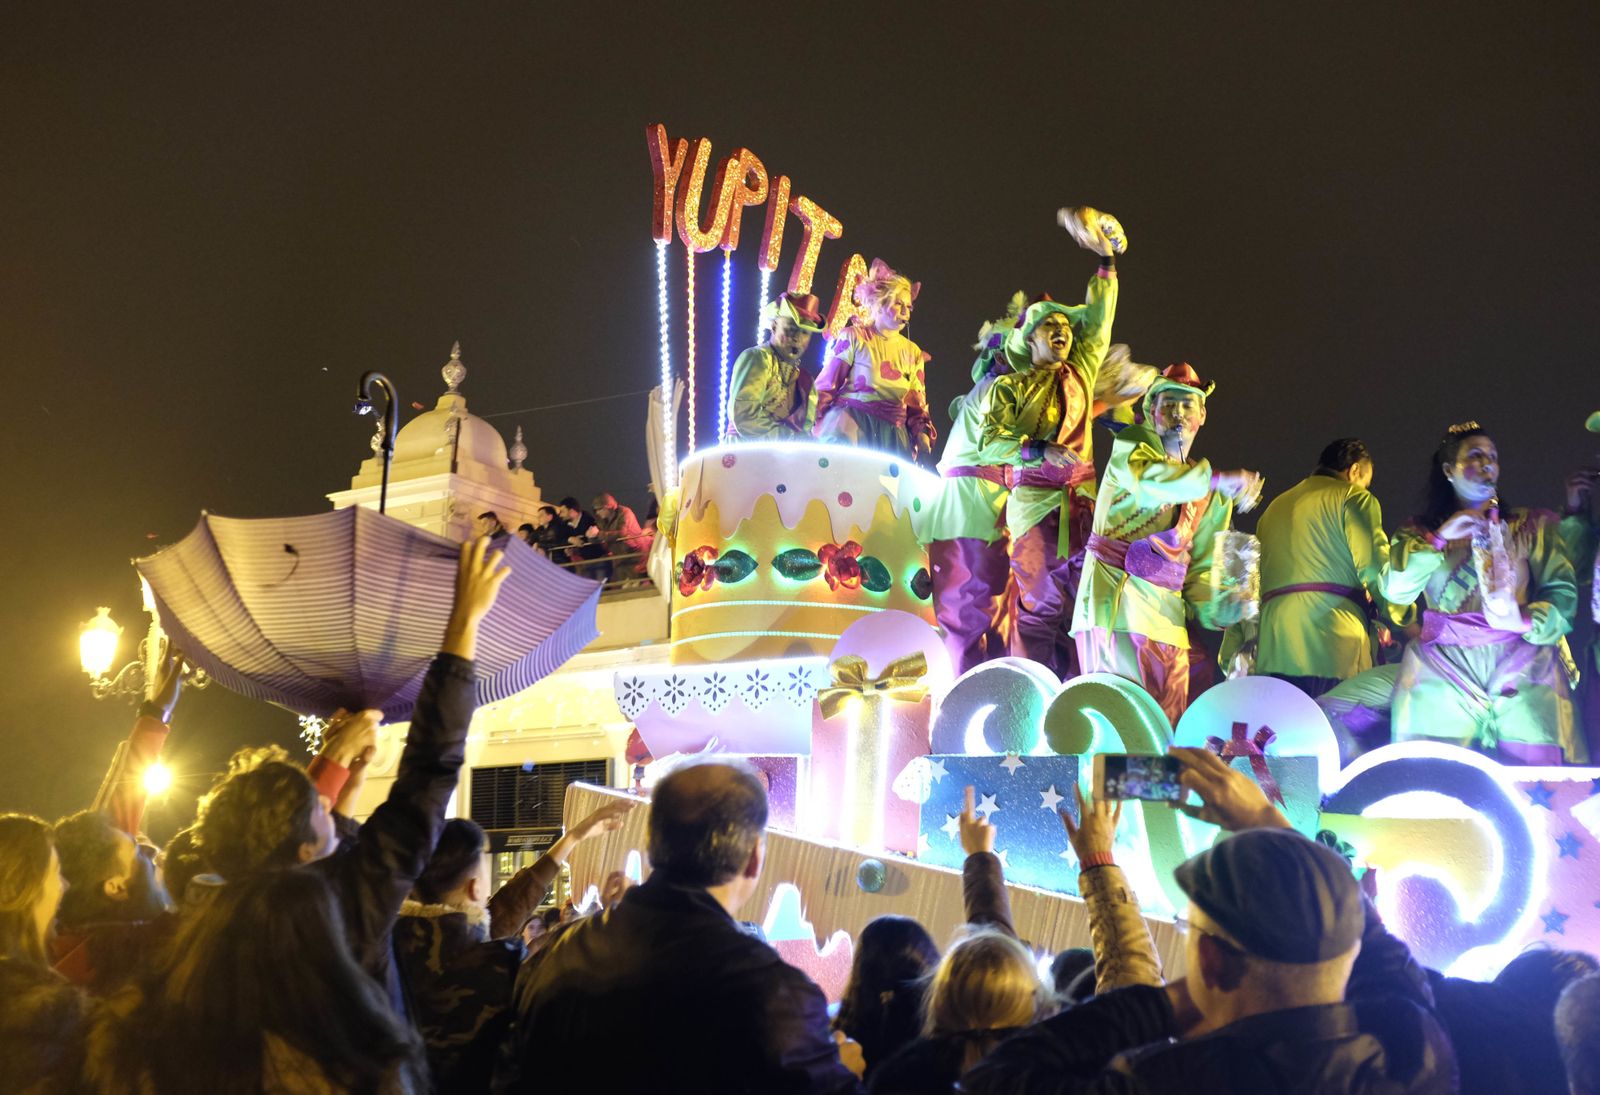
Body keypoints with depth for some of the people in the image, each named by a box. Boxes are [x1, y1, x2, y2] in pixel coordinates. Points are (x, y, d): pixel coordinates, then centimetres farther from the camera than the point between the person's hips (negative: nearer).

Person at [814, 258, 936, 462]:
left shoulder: (912, 352, 15)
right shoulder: (854, 338, 2)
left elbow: (917, 401, 17)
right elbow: (826, 385, 1)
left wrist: (922, 432, 0)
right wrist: (816, 423, -9)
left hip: (891, 433, 4)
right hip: (850, 422, -4)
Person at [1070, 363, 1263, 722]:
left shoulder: (1213, 496, 22)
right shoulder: (1134, 442, 7)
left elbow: (1199, 566, 18)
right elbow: (1147, 478, -18)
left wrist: (1219, 606, -1)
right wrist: (1218, 479, -20)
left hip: (1168, 618, 6)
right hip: (1116, 605, -5)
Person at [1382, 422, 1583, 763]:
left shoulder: (1531, 525, 15)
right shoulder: (1419, 532, 16)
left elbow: (1562, 591, 4)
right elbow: (1395, 590, -1)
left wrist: (1527, 621, -14)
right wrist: (1439, 539, -9)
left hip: (1522, 667, 0)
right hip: (1443, 669, 0)